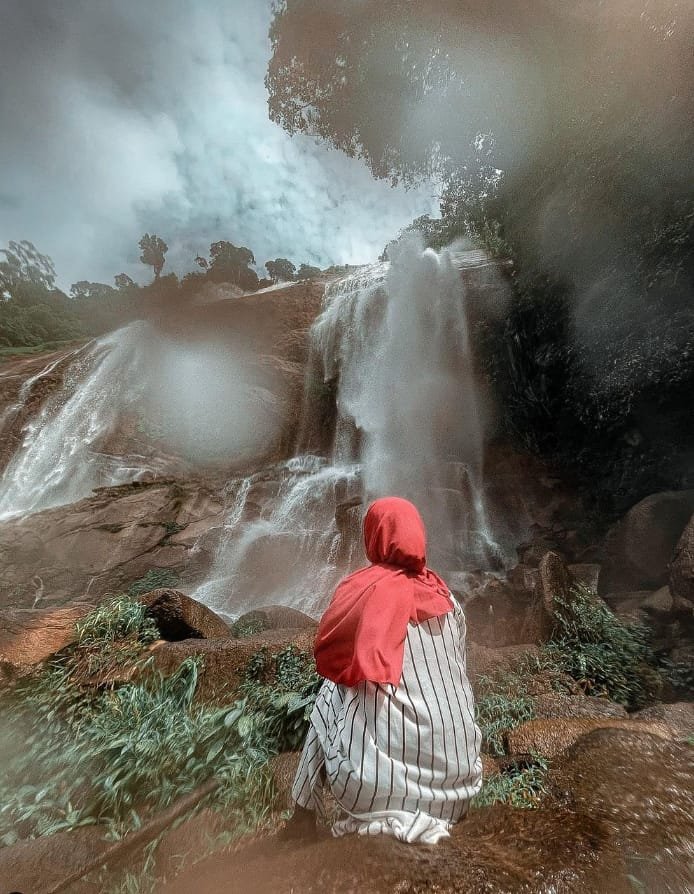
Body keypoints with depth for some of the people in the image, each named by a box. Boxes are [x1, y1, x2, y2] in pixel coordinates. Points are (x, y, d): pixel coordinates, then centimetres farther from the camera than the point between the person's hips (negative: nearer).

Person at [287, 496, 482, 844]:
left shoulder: (363, 588, -12)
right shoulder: (445, 595, 1)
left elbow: (325, 654, 0)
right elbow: (456, 674, 12)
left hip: (377, 785, -3)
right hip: (454, 778, 4)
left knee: (330, 694, 18)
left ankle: (305, 811, 25)